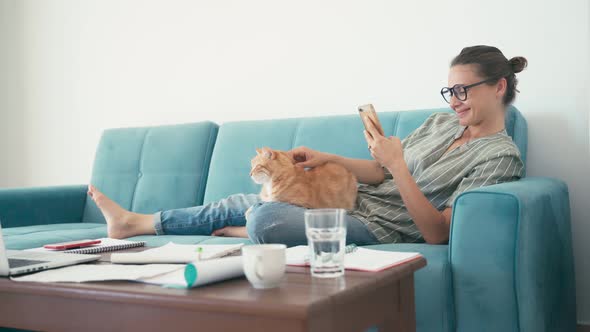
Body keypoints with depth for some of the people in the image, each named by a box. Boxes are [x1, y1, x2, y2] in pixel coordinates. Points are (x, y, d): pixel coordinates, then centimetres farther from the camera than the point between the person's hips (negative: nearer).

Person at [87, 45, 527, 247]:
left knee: (265, 219, -27)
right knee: (239, 202, 8)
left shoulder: (500, 155, -13)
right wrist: (327, 159, 2)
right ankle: (131, 222, 21)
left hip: (377, 226, -8)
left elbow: (436, 233, -22)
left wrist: (395, 163, -26)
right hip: (355, 196, 8)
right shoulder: (442, 122, 11)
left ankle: (242, 233, 10)